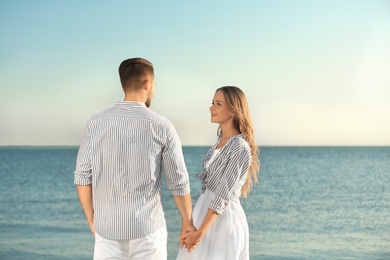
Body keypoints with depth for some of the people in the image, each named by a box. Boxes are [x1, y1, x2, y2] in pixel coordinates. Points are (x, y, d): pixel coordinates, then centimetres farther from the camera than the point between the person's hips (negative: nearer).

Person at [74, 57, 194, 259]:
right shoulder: (162, 127, -7)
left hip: (109, 227, 2)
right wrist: (187, 221, 12)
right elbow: (178, 182, -2)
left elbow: (83, 177, 0)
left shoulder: (95, 123, -2)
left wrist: (92, 220, 13)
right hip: (148, 227, -1)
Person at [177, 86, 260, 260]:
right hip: (206, 212, 9)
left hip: (223, 219, -9)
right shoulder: (221, 141, 9)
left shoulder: (240, 148, -18)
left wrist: (199, 233, -21)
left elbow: (223, 196, -21)